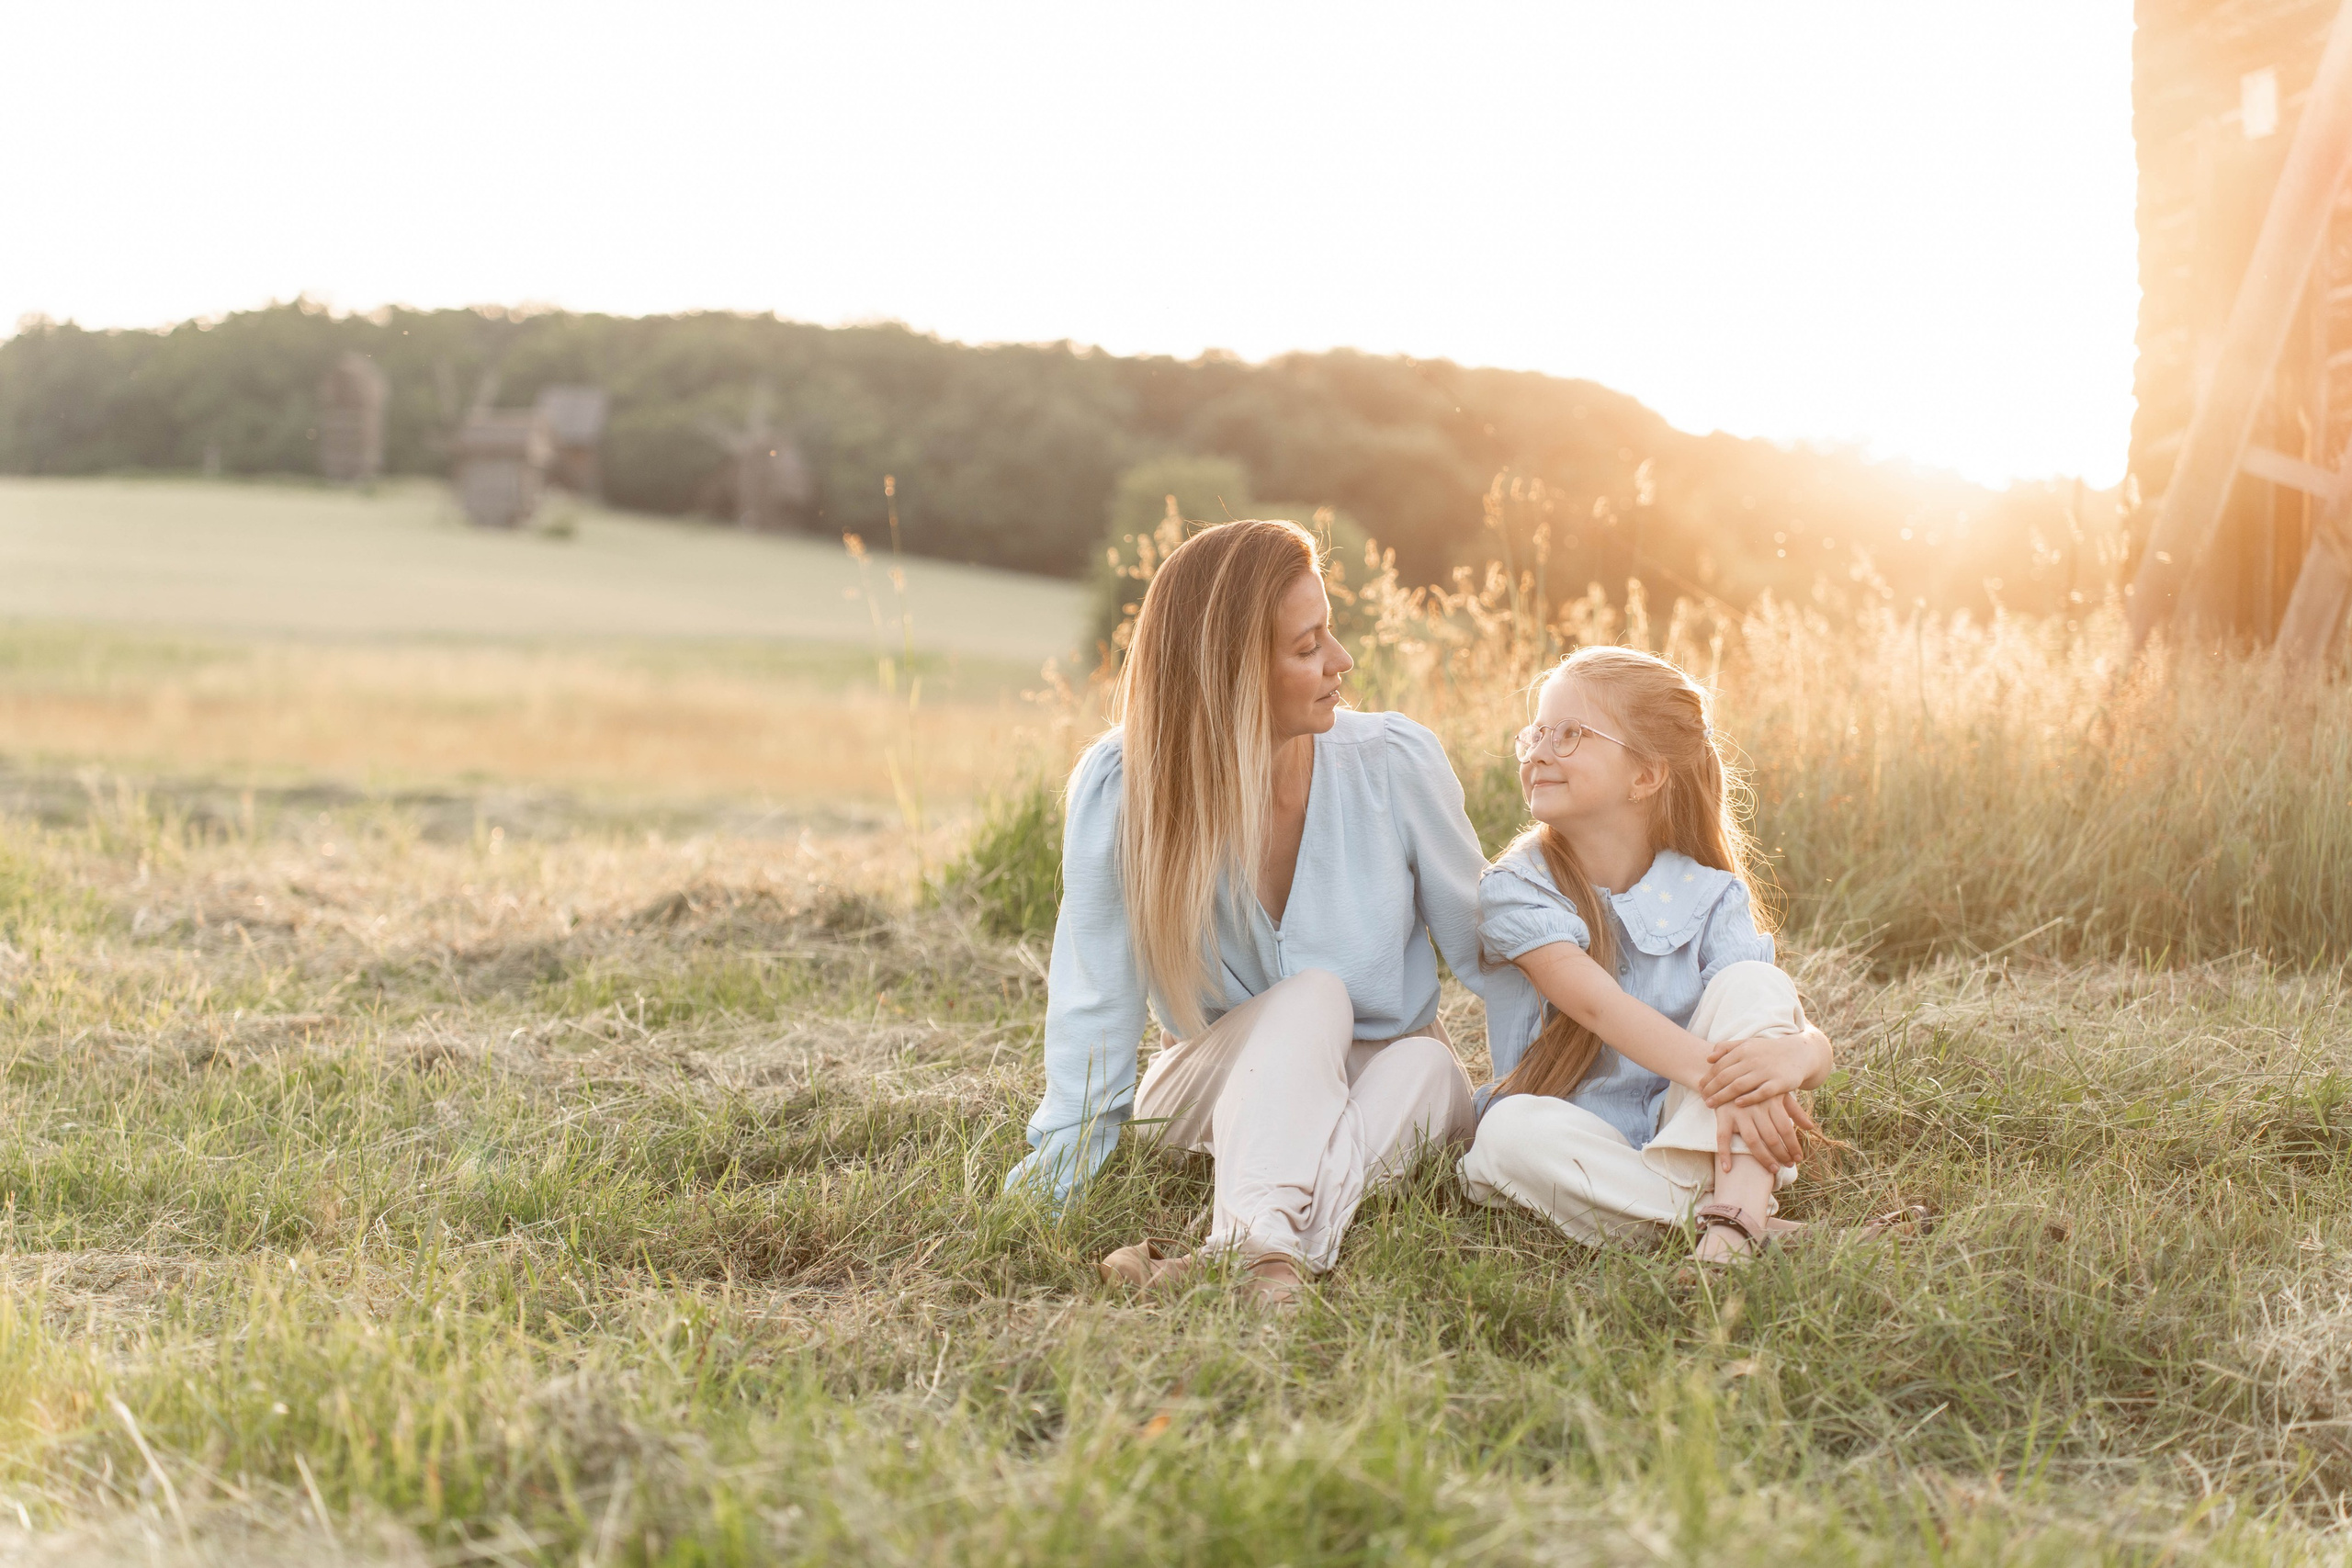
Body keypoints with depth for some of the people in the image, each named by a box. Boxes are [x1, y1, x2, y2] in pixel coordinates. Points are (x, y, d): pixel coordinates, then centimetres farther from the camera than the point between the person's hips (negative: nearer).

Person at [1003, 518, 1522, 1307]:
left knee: (1421, 1067, -32)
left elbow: (1484, 947, -4)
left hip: (1390, 1074, 2)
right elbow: (1095, 1002, -13)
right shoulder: (1118, 787, -19)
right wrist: (1058, 1168, -16)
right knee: (1313, 995, -31)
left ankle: (1256, 1245, -48)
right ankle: (1269, 1242, -50)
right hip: (1216, 1085, -2)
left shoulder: (1397, 762, -15)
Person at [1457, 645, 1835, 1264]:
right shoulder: (1515, 889, -7)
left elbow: (1815, 1042, -9)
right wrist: (1717, 1079, -39)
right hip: (1575, 1144, -1)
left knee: (1751, 981, -17)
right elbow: (1597, 1004, -24)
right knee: (1511, 1130, -34)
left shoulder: (1709, 897, 0)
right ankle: (1746, 1213, -30)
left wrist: (1793, 1054, -36)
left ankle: (1734, 1214, -36)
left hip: (1687, 1144, 2)